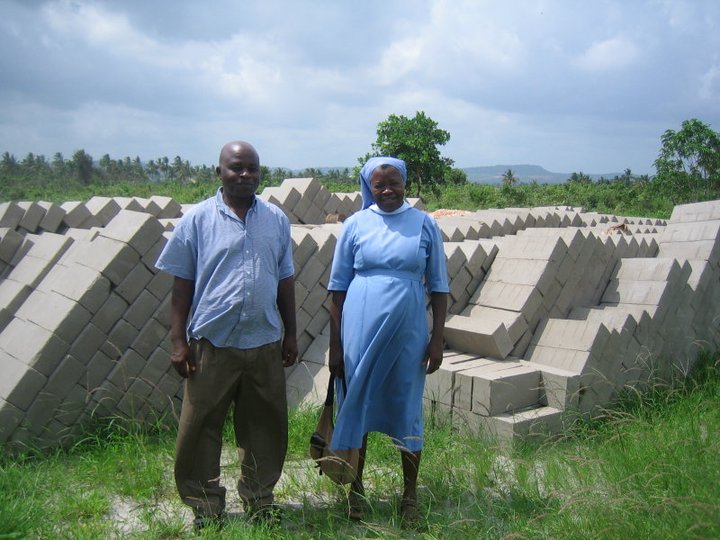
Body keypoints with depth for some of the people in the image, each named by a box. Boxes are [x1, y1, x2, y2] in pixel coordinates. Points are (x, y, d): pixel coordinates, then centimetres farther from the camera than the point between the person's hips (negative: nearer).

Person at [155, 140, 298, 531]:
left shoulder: (276, 219, 7)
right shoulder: (197, 219, -1)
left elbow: (285, 280, 11)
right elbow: (181, 284, -1)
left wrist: (290, 334, 10)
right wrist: (178, 341, -5)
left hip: (265, 344, 3)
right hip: (211, 344, -2)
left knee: (264, 427, 13)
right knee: (200, 429, 6)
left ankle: (259, 499, 33)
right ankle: (206, 507, 26)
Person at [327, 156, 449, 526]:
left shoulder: (424, 225, 1)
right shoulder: (355, 225, 0)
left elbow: (438, 286, 4)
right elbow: (338, 287, 2)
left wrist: (437, 338, -1)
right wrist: (335, 344, -1)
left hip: (408, 332, 0)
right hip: (360, 331, 0)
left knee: (407, 409, 8)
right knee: (357, 406, 9)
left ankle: (410, 495, 25)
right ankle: (356, 489, 28)